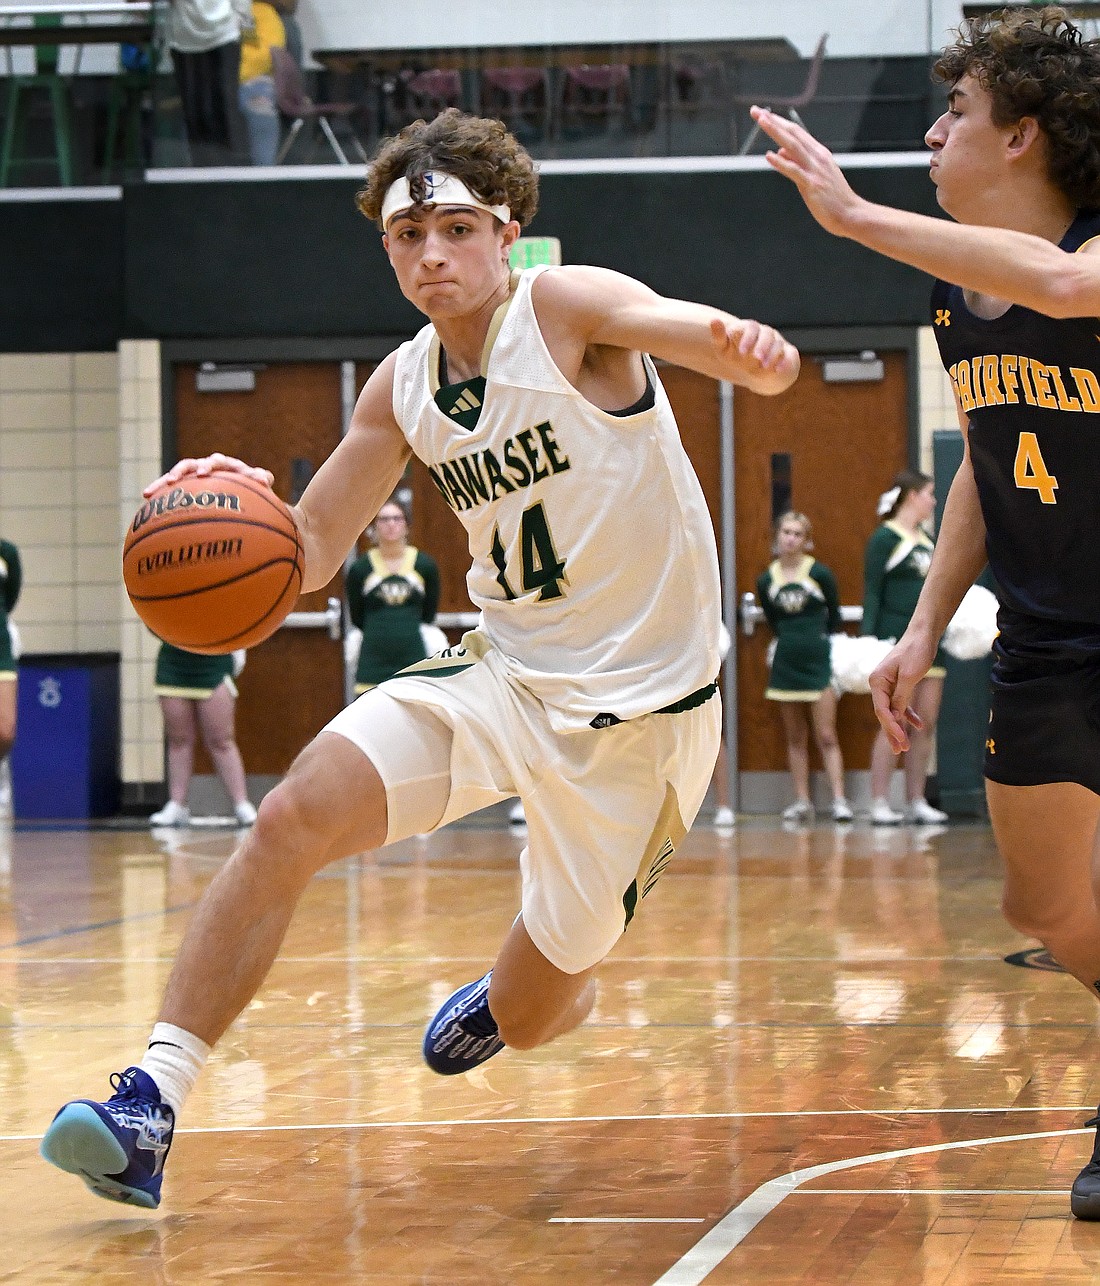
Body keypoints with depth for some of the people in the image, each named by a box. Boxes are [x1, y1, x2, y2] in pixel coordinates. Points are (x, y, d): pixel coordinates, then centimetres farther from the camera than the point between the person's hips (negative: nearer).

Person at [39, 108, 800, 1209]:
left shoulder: (567, 308, -14)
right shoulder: (404, 387, 4)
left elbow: (688, 328, -33)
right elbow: (307, 556, 10)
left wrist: (749, 348, -58)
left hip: (639, 705, -5)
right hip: (501, 673, 5)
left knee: (531, 1017, 3)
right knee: (292, 818, -20)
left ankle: (506, 994, 43)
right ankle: (152, 1102, -18)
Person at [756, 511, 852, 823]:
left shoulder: (820, 574, -6)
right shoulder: (766, 580, 3)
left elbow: (834, 618, 3)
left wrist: (833, 653, 2)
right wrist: (789, 642, 5)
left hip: (818, 660, -3)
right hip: (785, 663, 3)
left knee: (826, 737, -6)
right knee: (795, 738, 8)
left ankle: (839, 800, -6)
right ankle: (802, 801, 12)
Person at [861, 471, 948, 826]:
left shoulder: (927, 540, 17)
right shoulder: (885, 538, -6)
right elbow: (872, 593, -10)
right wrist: (868, 638, -17)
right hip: (896, 640, -8)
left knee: (926, 725, 6)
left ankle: (916, 802, 11)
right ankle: (879, 804, -5)